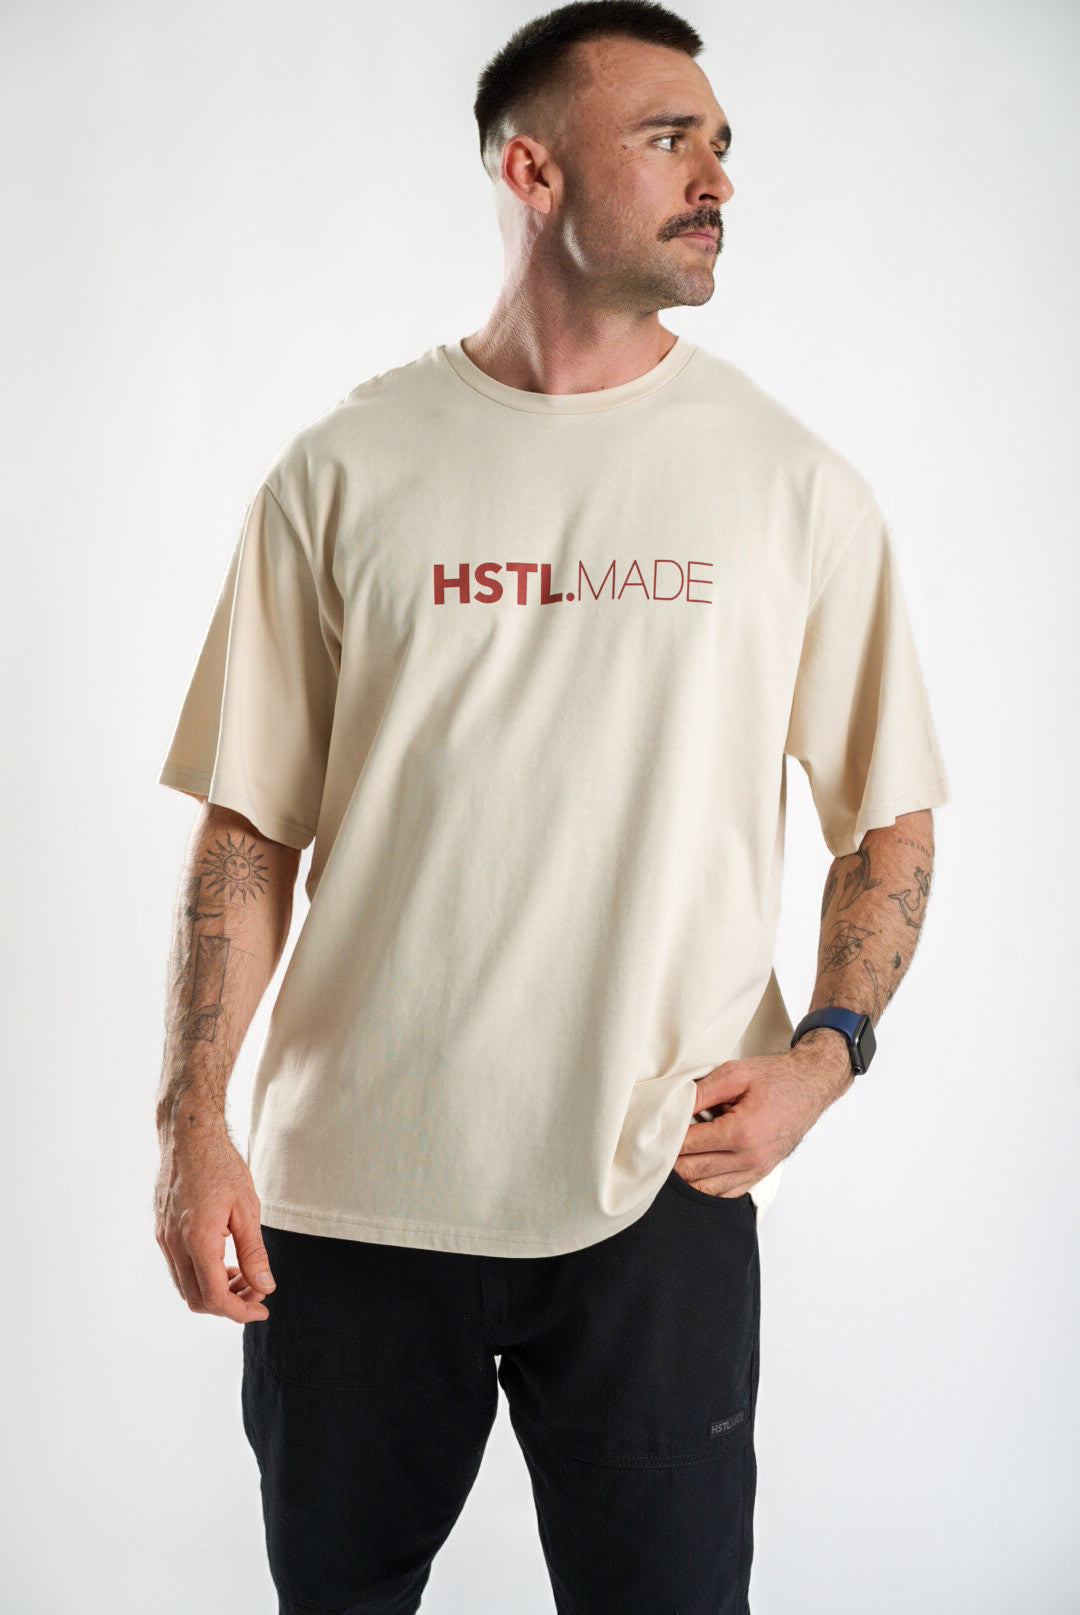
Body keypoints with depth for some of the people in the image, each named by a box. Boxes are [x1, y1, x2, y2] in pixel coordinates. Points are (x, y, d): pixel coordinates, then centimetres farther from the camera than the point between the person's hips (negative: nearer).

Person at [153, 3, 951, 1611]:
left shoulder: (795, 484, 3)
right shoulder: (344, 473, 1)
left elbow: (890, 818, 8)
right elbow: (249, 826, 2)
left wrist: (826, 1050, -8)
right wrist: (193, 1120, -6)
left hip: (661, 1195, 0)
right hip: (347, 1192, 1)